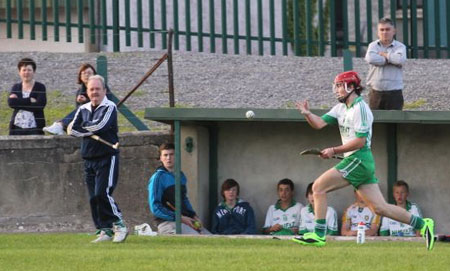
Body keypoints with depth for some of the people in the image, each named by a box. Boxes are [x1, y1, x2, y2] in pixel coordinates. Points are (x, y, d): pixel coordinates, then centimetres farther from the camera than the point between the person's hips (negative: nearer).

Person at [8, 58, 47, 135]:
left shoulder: (40, 87, 4)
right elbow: (11, 103, -4)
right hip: (17, 127, 3)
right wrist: (29, 100, -12)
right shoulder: (16, 87, 13)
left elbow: (39, 105, -11)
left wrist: (18, 102, -7)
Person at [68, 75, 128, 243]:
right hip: (89, 159, 7)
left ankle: (119, 225, -11)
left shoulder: (109, 108, -4)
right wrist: (90, 132, -9)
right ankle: (105, 230, 9)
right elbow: (71, 130, 3)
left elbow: (99, 125, -19)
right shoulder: (83, 109, 14)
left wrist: (83, 128, -2)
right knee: (93, 197, 4)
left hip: (107, 158, -7)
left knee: (102, 193, -17)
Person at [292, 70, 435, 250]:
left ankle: (318, 235, -12)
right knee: (380, 208, 6)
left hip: (359, 159, -9)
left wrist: (334, 151, -14)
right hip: (355, 161, 9)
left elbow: (360, 141, -17)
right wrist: (308, 114, -11)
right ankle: (422, 225, 8)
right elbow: (320, 123, 8)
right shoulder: (341, 108, 17)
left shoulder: (360, 108, -11)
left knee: (319, 187, -11)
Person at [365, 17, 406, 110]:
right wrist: (391, 59, -12)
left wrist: (383, 54, -8)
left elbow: (401, 60, -20)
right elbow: (370, 58, -16)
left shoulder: (400, 46, 3)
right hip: (375, 92, 2)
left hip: (394, 93, -2)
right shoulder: (373, 46, 8)